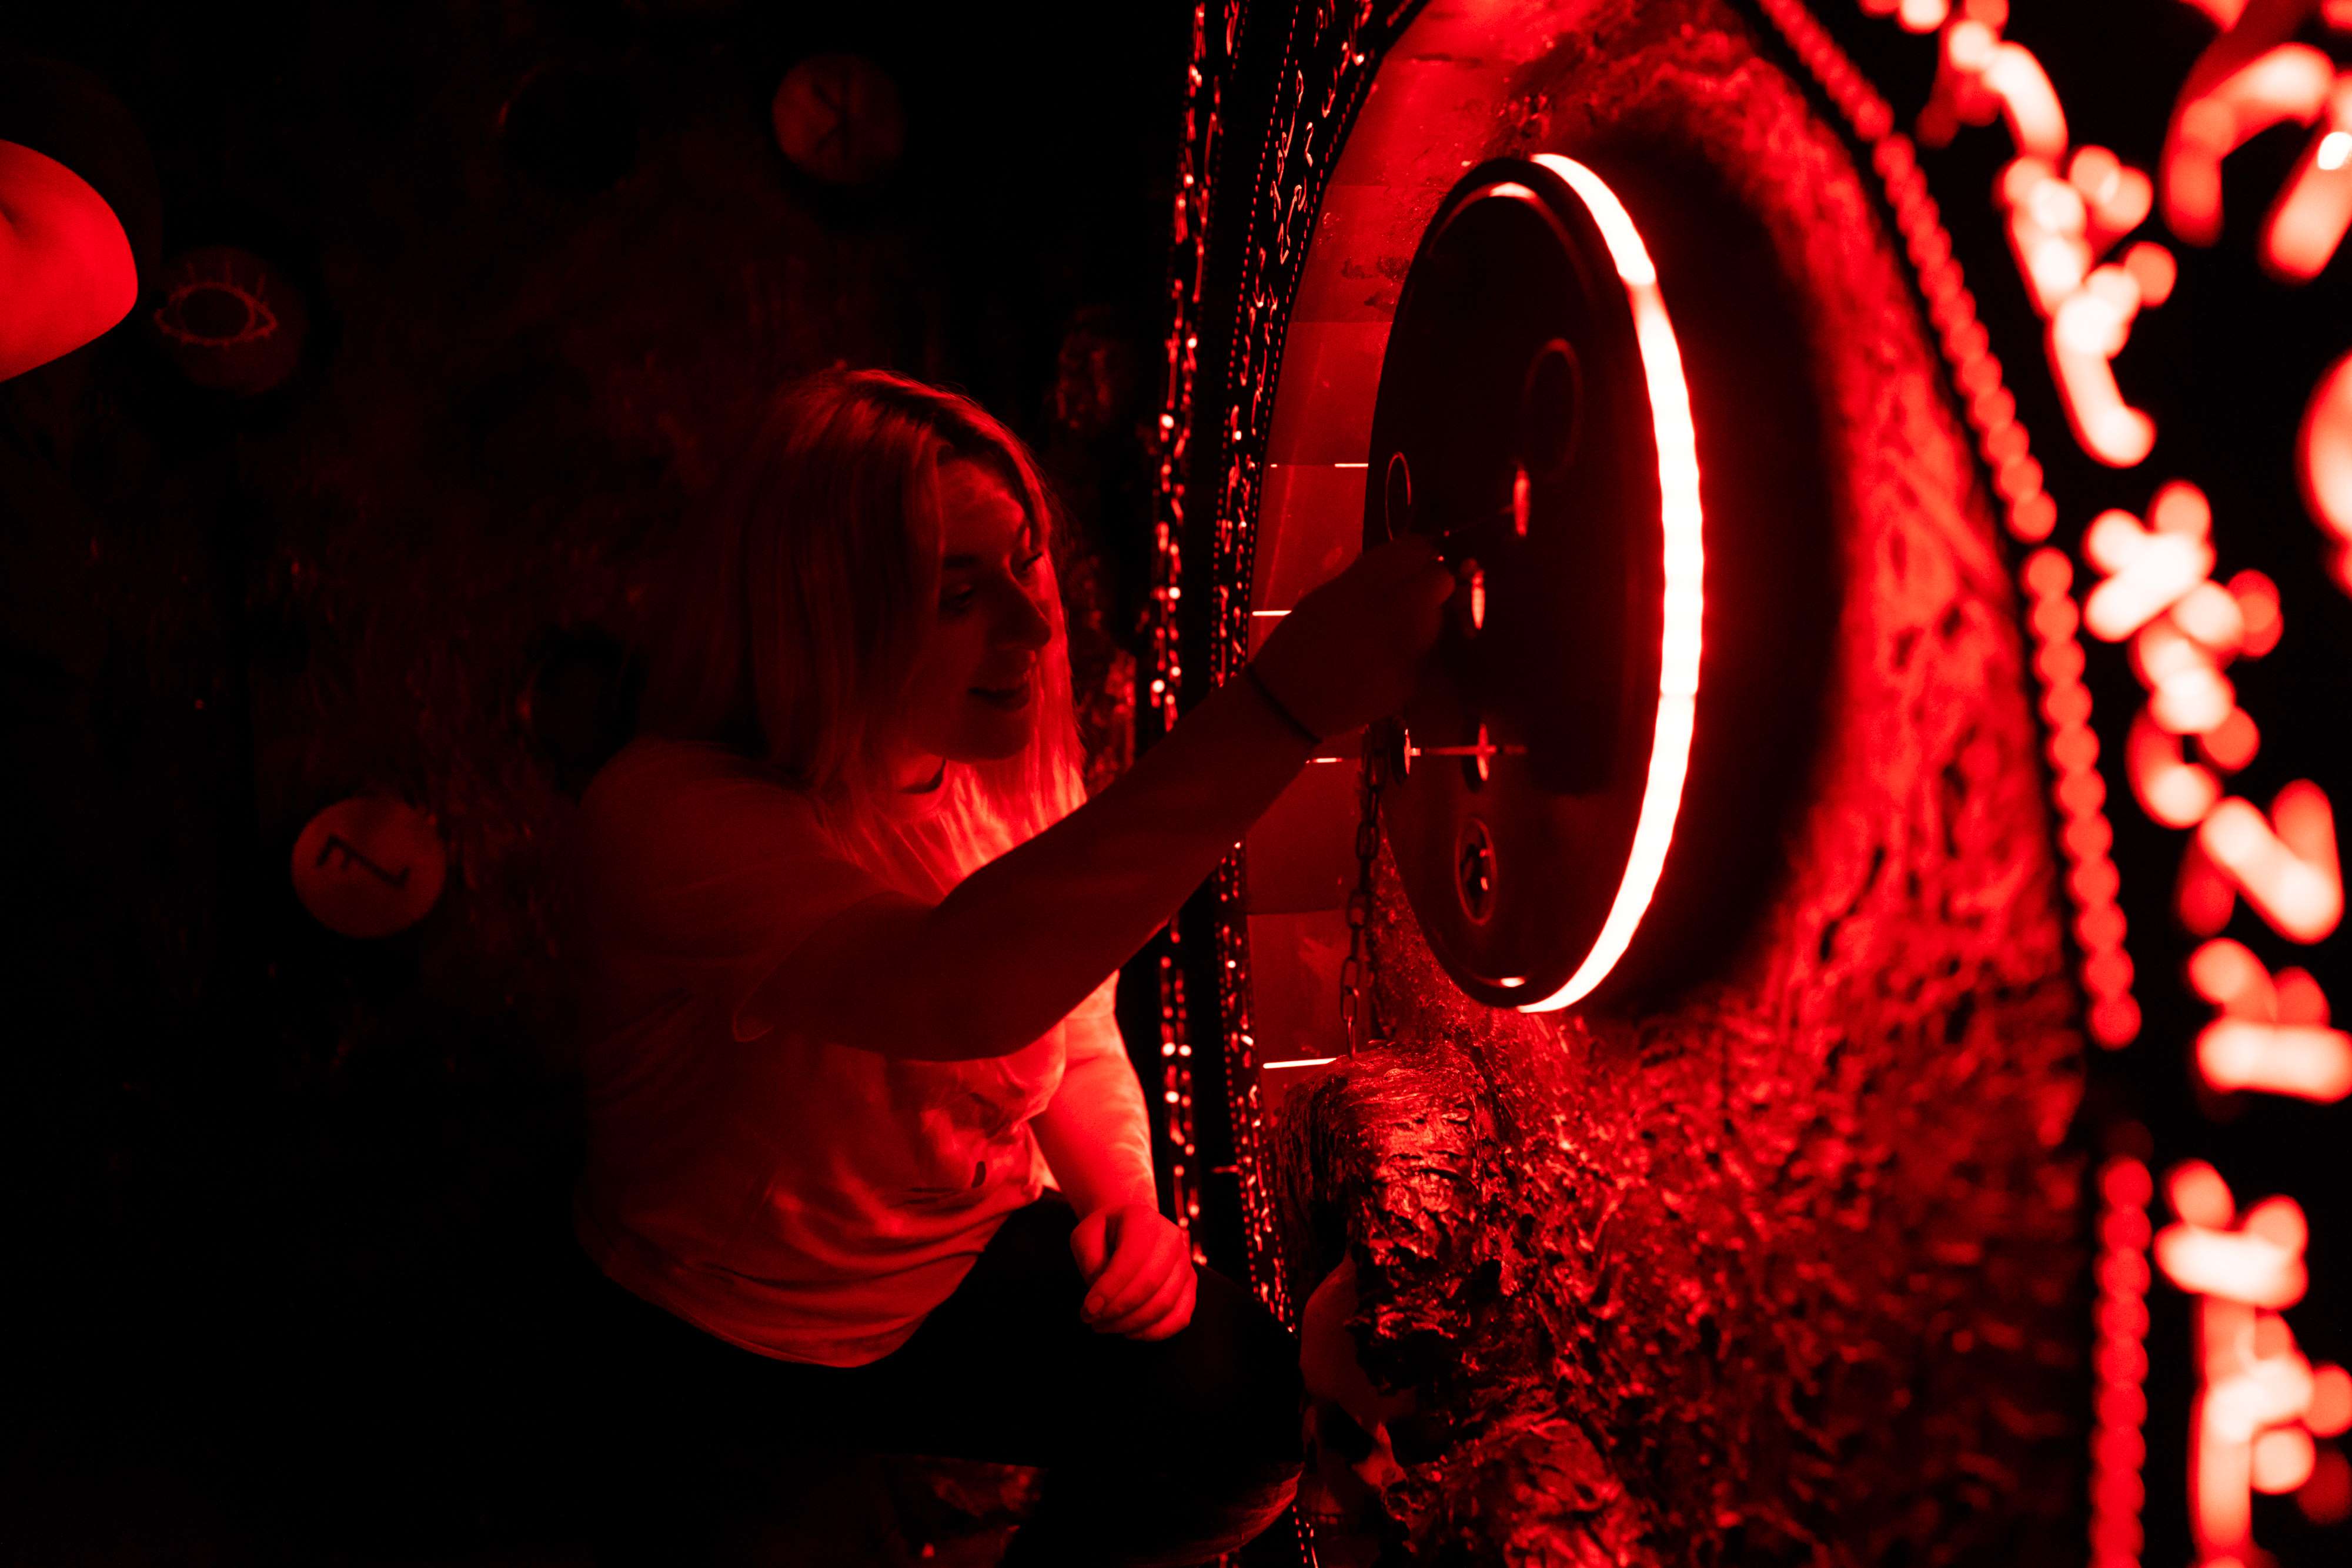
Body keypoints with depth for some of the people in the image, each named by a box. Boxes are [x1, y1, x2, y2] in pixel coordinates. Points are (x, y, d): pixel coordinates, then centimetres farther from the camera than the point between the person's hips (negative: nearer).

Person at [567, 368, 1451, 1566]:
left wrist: (1123, 1198, -14)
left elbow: (1077, 1041, 8)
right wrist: (1283, 708, -54)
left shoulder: (1012, 784, -6)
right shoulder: (672, 816, -29)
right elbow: (961, 990, -47)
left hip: (966, 1262, 5)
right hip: (730, 1341, -4)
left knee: (1234, 1394, -11)